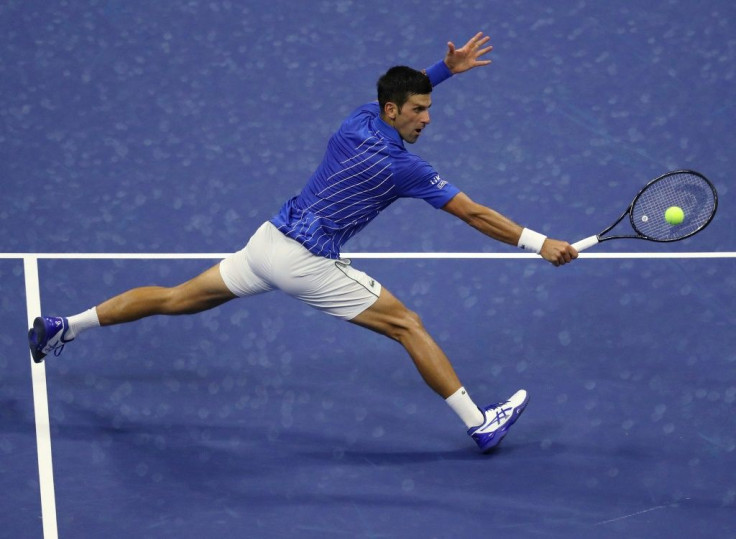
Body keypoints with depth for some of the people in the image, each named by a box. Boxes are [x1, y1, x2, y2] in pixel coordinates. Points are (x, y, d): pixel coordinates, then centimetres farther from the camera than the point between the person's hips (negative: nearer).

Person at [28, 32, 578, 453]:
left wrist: (446, 68, 20)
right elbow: (474, 214, -13)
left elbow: (399, 91, 30)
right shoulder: (404, 168, -15)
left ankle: (63, 327, 21)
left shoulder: (360, 119, 5)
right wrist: (539, 243, -9)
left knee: (177, 298, 16)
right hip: (307, 263, -7)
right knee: (409, 325, -1)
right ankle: (480, 423, -2)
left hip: (269, 240, 7)